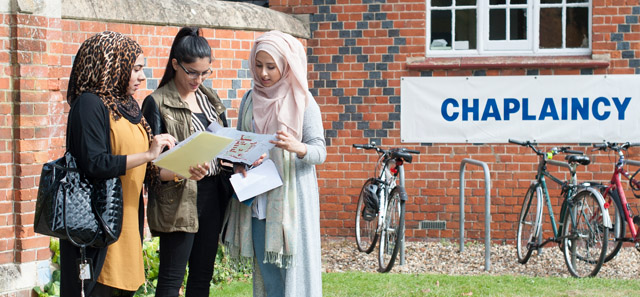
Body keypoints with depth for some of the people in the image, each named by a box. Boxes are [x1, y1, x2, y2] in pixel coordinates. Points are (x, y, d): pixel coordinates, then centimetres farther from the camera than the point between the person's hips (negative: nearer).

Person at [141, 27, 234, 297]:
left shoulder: (210, 99, 14)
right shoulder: (157, 103, -6)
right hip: (179, 200, -6)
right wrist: (175, 171, -28)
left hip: (212, 194, 6)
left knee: (203, 275, 11)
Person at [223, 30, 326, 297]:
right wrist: (239, 163, -4)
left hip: (291, 200, -4)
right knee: (266, 272, 5)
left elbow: (320, 151, -8)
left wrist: (298, 148, -30)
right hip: (257, 202, 4)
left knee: (292, 267, -7)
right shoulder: (250, 100, 11)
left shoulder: (303, 103, -3)